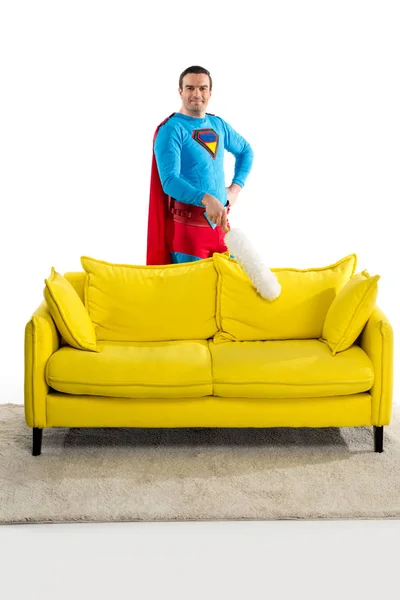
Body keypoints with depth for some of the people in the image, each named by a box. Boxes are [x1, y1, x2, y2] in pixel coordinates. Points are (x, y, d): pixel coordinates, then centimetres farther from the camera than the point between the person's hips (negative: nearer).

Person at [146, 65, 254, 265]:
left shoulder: (218, 125, 11)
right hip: (187, 226, -7)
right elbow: (169, 181, -21)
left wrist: (235, 187, 13)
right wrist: (206, 199, -35)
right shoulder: (171, 129, -10)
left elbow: (246, 151, 28)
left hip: (219, 223, 7)